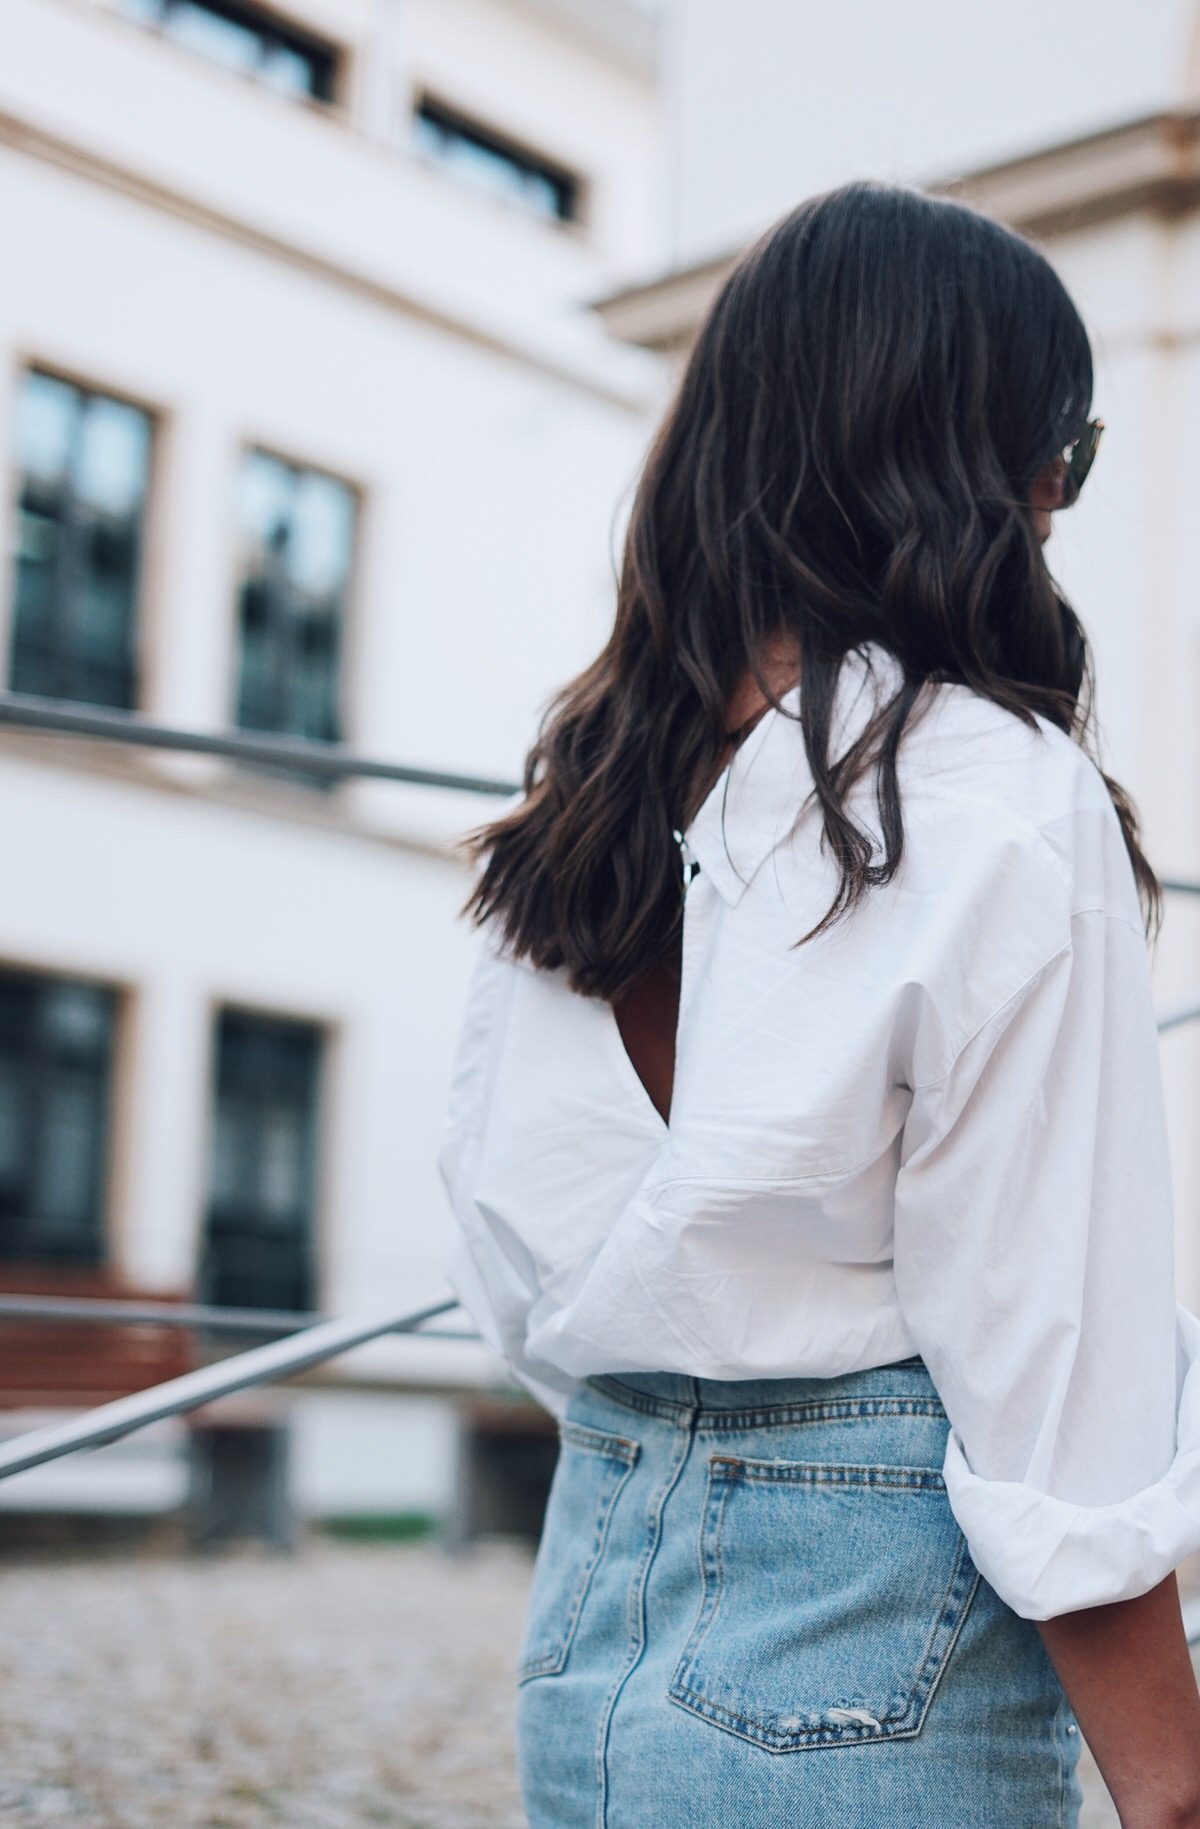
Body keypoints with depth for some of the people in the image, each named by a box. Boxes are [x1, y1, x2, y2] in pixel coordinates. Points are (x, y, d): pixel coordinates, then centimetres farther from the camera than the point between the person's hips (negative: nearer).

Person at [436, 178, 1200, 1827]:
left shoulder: (587, 790, 4)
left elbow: (505, 1237, 10)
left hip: (585, 1631, 7)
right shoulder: (1002, 805, -15)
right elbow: (1058, 1375, -16)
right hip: (871, 1662, -6)